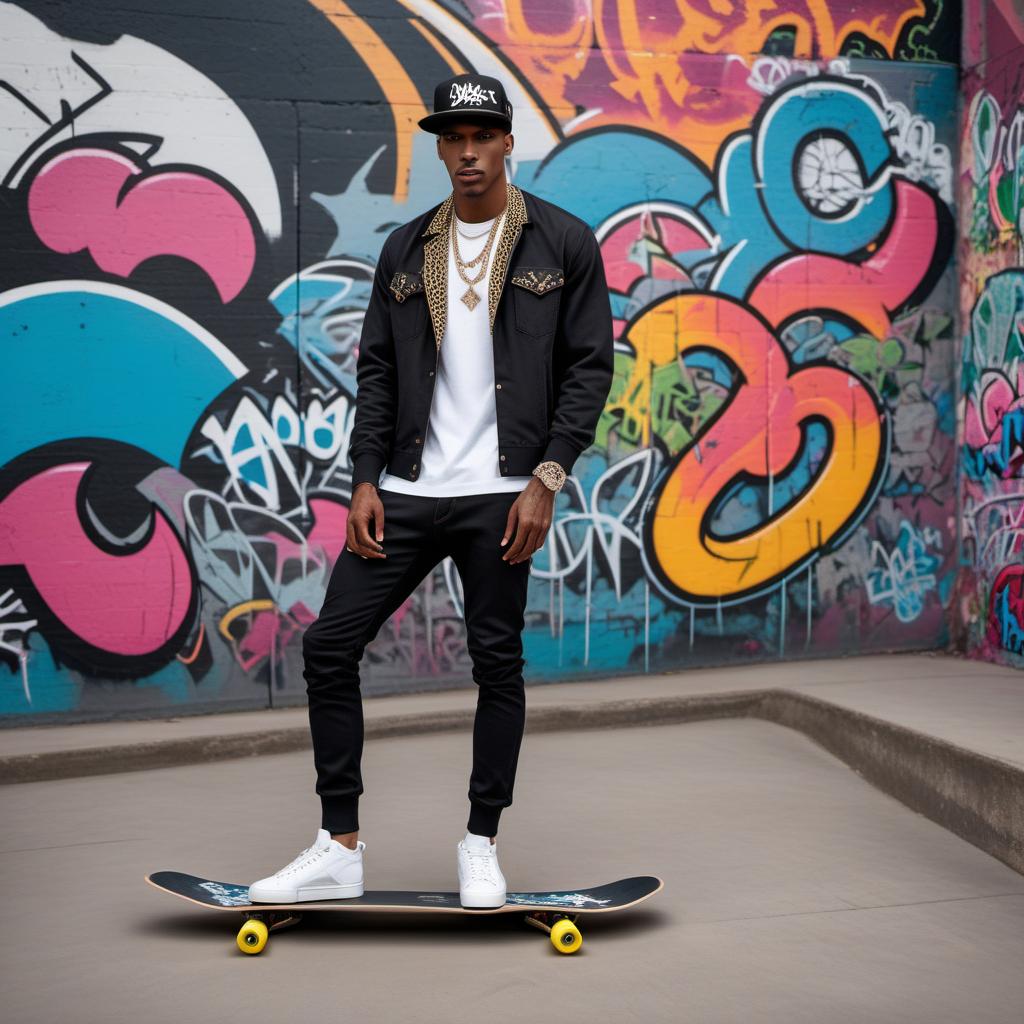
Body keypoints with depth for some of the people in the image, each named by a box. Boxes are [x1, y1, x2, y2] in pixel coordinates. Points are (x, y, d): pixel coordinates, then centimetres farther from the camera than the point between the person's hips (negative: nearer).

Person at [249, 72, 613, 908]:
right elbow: (376, 370, 13)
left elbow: (590, 367, -2)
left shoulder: (564, 243, 1)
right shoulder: (405, 251, 13)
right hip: (406, 492, 4)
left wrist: (547, 477, -10)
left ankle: (482, 847, 19)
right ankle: (340, 850, 9)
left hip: (500, 493, -4)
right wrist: (366, 479, 3)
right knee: (330, 645, -1)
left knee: (497, 661, 3)